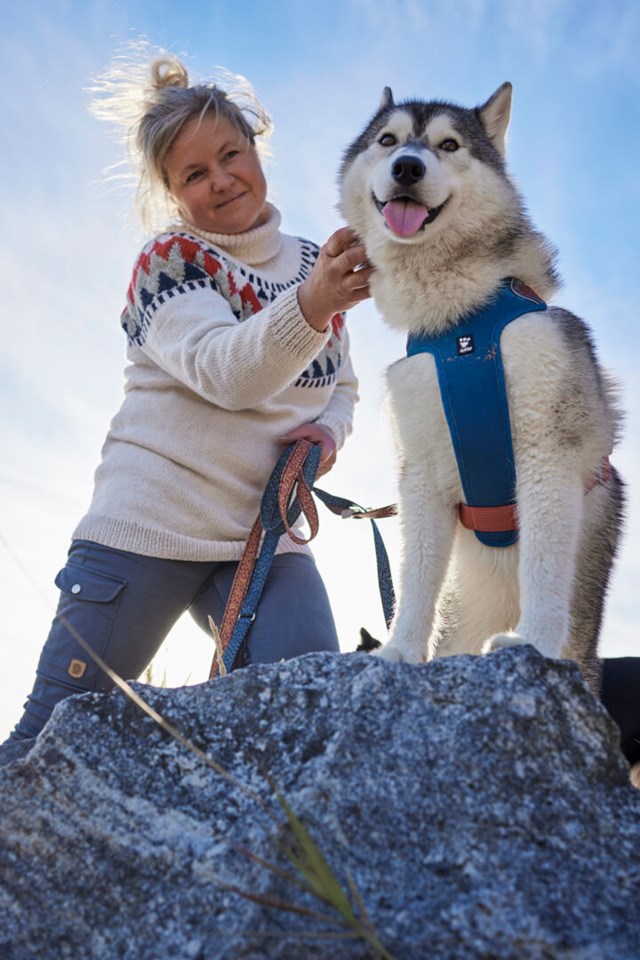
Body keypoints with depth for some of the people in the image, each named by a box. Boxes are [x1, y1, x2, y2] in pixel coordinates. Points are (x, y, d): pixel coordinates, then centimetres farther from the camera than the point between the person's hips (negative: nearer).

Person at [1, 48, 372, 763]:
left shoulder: (313, 264, 12)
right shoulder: (169, 260, -3)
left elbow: (341, 385, 18)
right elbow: (224, 371, -21)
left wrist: (329, 429, -5)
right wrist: (309, 307, -38)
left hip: (266, 538, 4)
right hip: (148, 528, -4)